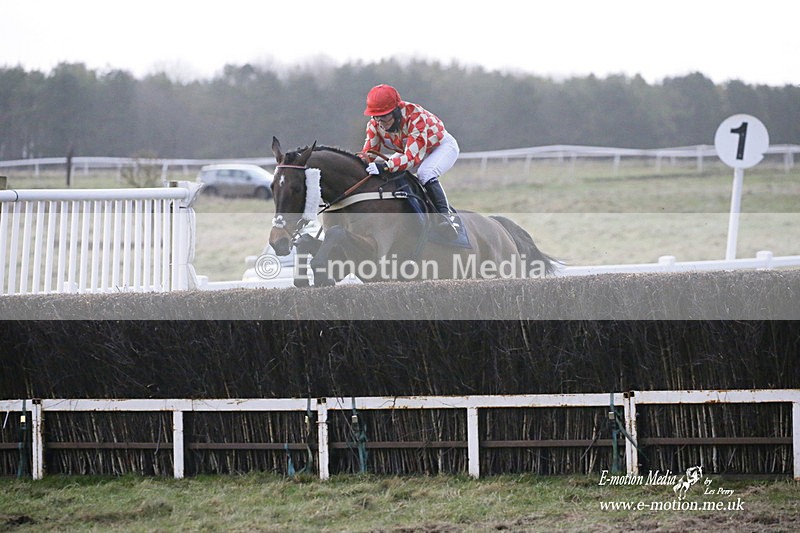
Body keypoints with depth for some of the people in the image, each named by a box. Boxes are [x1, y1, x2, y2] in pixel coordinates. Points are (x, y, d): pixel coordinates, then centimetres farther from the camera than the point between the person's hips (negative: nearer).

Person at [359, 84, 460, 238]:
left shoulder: (416, 116, -39)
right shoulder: (374, 124, -20)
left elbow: (413, 156, -45)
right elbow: (368, 154, -16)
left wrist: (386, 166, -60)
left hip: (442, 146, -7)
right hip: (407, 150, 7)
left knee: (425, 173, -36)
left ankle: (445, 214, -32)